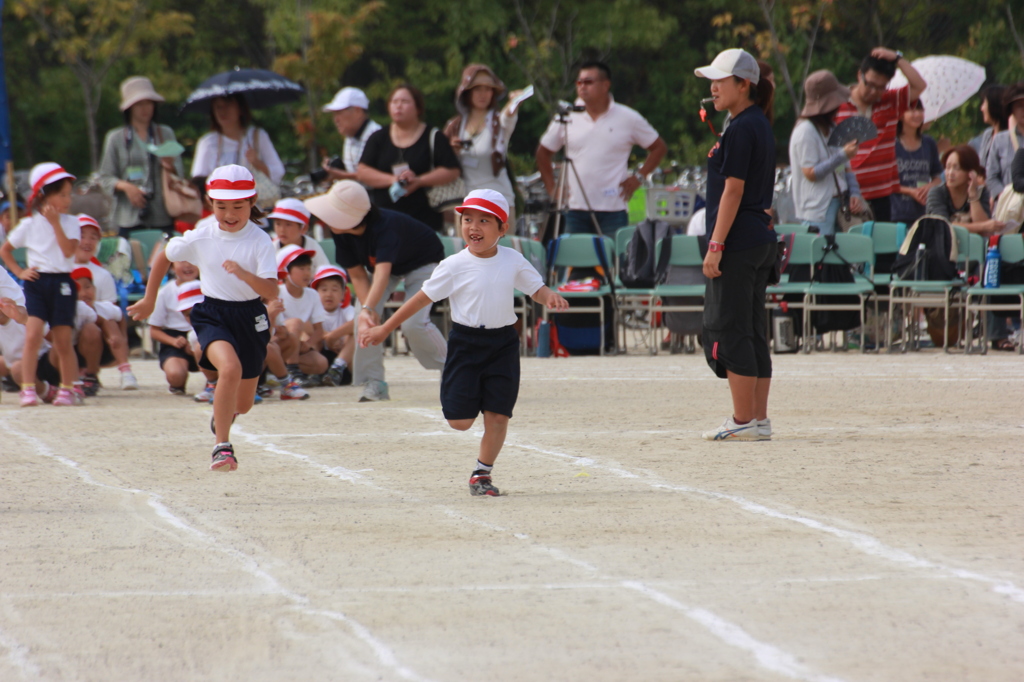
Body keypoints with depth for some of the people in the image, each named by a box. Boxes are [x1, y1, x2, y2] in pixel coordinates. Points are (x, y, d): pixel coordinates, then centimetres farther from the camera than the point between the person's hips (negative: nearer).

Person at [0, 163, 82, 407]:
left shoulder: (70, 223, 3)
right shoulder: (29, 225, 4)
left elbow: (68, 250, -12)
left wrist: (55, 223, -13)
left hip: (62, 283, 0)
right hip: (36, 282, 0)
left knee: (63, 340, 5)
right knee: (33, 335, -14)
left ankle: (67, 389, 17)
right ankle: (28, 390, -14)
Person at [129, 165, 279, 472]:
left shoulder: (260, 242, -12)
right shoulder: (200, 238, -6)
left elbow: (272, 292, -20)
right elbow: (164, 258, 13)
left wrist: (244, 274, -38)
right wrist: (149, 301, 19)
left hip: (251, 318, 1)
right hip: (213, 315, -1)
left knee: (242, 404, 13)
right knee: (230, 368, -33)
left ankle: (221, 414, 53)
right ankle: (222, 447, -27)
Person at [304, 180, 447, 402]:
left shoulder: (385, 226, -44)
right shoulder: (341, 233, -24)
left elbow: (382, 272, -57)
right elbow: (357, 275, -17)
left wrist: (368, 309, -70)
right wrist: (367, 308, -34)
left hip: (423, 262, -6)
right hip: (379, 263, 6)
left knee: (413, 323, -21)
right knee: (364, 320, -15)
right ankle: (374, 383, -6)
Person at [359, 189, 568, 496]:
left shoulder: (513, 261, -1)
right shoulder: (455, 266, -7)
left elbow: (536, 288, 5)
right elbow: (423, 298, -2)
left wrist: (550, 298, -20)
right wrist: (384, 329, -1)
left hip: (503, 344, 2)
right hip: (466, 342, -2)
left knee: (497, 414, -1)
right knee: (460, 421, -4)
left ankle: (482, 473, 17)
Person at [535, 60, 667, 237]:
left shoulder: (628, 119, 2)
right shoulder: (567, 118, 6)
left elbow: (658, 147, 12)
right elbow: (543, 152, 18)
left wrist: (639, 177, 2)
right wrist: (551, 188, 9)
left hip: (612, 211, -2)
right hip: (576, 209, 2)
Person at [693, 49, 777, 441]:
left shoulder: (741, 129, -14)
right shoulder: (760, 125, 16)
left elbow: (734, 189, -18)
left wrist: (716, 245, -19)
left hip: (738, 243, -10)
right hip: (761, 240, 10)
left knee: (728, 330, -7)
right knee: (752, 331, 11)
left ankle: (744, 421, -6)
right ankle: (759, 420, 12)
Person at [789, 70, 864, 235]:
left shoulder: (831, 128, 14)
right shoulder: (805, 131, -13)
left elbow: (845, 168, 16)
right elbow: (810, 173, -18)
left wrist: (854, 193, 0)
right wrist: (842, 156, -22)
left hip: (835, 204, 8)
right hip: (816, 208, -8)